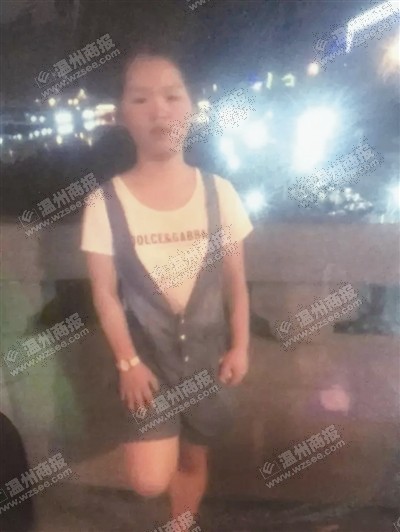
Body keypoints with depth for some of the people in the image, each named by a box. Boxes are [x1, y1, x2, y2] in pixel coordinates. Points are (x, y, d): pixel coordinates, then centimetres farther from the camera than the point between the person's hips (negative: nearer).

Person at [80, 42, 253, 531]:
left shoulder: (219, 193, -8)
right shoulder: (106, 202, -13)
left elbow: (235, 281, 0)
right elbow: (105, 292, -7)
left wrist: (239, 347, -3)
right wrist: (128, 362, -10)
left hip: (208, 354, 2)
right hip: (148, 355, -2)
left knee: (194, 459, 17)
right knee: (150, 482, -9)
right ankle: (152, 442, 27)